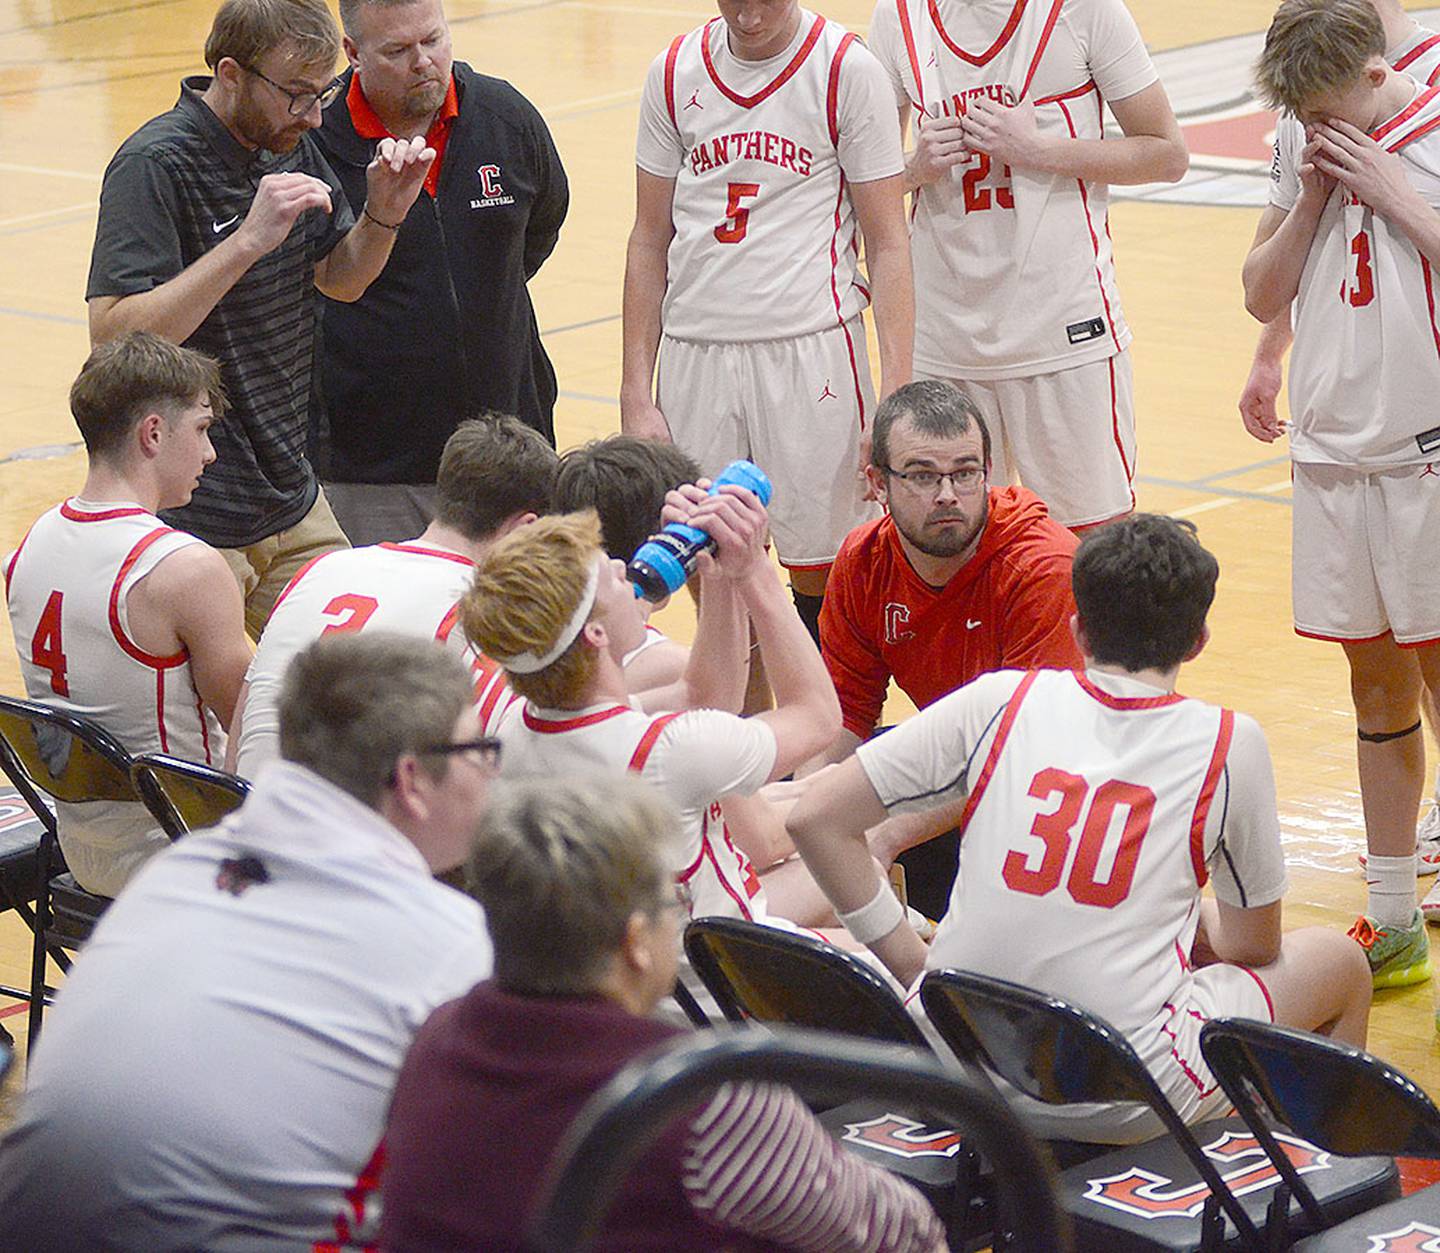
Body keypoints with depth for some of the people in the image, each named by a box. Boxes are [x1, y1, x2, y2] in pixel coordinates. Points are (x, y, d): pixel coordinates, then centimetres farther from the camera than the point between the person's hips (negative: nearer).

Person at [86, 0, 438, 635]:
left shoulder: (289, 145, 5)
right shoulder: (153, 165, -18)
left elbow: (339, 280, 17)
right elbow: (113, 336, -27)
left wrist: (383, 212, -4)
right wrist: (249, 240, -32)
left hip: (294, 505, 8)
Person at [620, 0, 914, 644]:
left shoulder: (847, 69, -2)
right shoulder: (674, 72, 8)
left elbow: (887, 243, -1)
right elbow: (650, 241, 14)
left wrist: (897, 400, -10)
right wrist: (636, 394, 8)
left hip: (812, 348, -3)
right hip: (696, 349, 3)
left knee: (820, 578, -3)